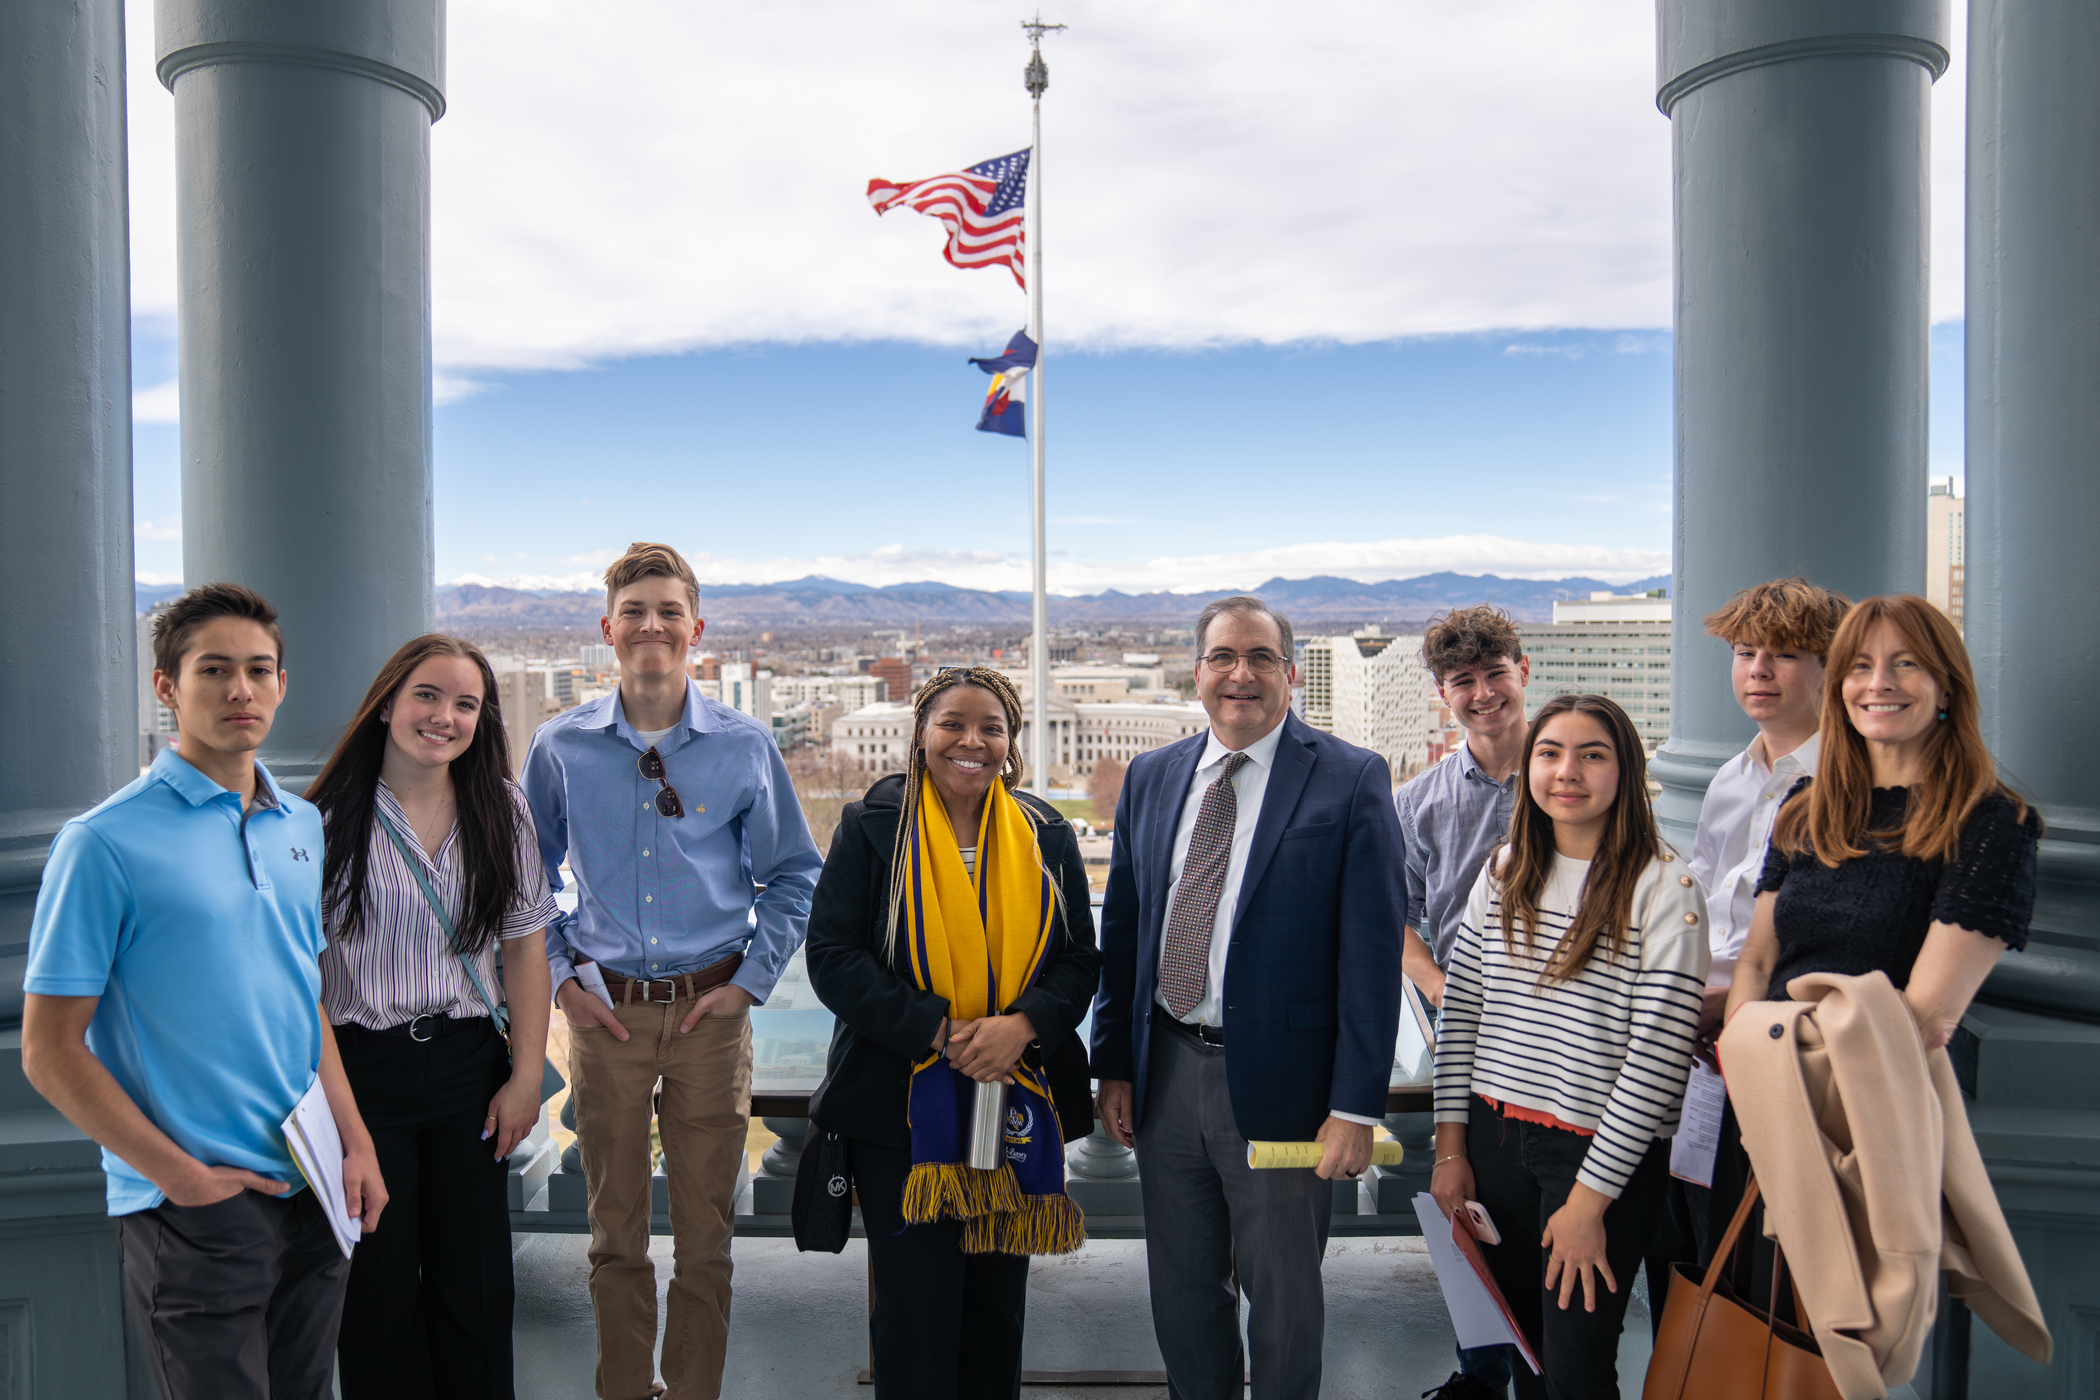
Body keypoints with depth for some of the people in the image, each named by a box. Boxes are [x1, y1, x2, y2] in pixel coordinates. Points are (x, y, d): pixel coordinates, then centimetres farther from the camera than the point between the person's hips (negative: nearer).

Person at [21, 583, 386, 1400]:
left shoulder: (300, 827, 8)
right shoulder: (107, 843, -11)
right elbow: (49, 1052, -9)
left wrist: (355, 1141, 8)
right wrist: (182, 1177, -12)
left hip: (311, 1195, 6)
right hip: (192, 1213, -6)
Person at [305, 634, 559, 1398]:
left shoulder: (501, 810, 2)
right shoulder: (329, 817, -6)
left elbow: (524, 946, 3)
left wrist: (526, 1076, -1)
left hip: (469, 1068, 2)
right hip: (363, 1068, -2)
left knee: (475, 1284, 10)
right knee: (377, 1284, 10)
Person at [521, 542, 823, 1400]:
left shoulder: (746, 747, -2)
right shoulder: (561, 747, 0)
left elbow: (794, 875, 6)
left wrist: (751, 979, -1)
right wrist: (560, 981, 3)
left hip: (711, 1011, 0)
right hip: (605, 1012, 1)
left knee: (706, 1230, 9)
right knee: (616, 1231, 12)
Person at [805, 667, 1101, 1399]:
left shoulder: (1047, 836, 5)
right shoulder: (872, 826, -3)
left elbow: (1080, 958, 5)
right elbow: (832, 955, -8)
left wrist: (1024, 1024, -15)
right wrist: (936, 1031, -18)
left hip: (1018, 1103, 3)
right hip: (901, 1100, -3)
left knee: (998, 1299, 14)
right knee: (915, 1305, 5)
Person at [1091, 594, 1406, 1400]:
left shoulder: (1351, 781, -9)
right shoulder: (1151, 777, 6)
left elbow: (1373, 953, -11)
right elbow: (1121, 931, 9)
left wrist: (1356, 1105, -14)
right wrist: (1113, 1065, 7)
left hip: (1278, 1082, -4)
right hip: (1166, 1074, 5)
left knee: (1283, 1298, 13)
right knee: (1181, 1291, 20)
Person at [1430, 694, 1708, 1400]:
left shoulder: (1664, 888, -12)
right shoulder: (1505, 871, 5)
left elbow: (1658, 1057, -14)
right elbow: (1459, 1012, 8)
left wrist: (1590, 1198, -13)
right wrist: (1451, 1147, 4)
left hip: (1604, 1154, -4)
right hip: (1495, 1137, 5)